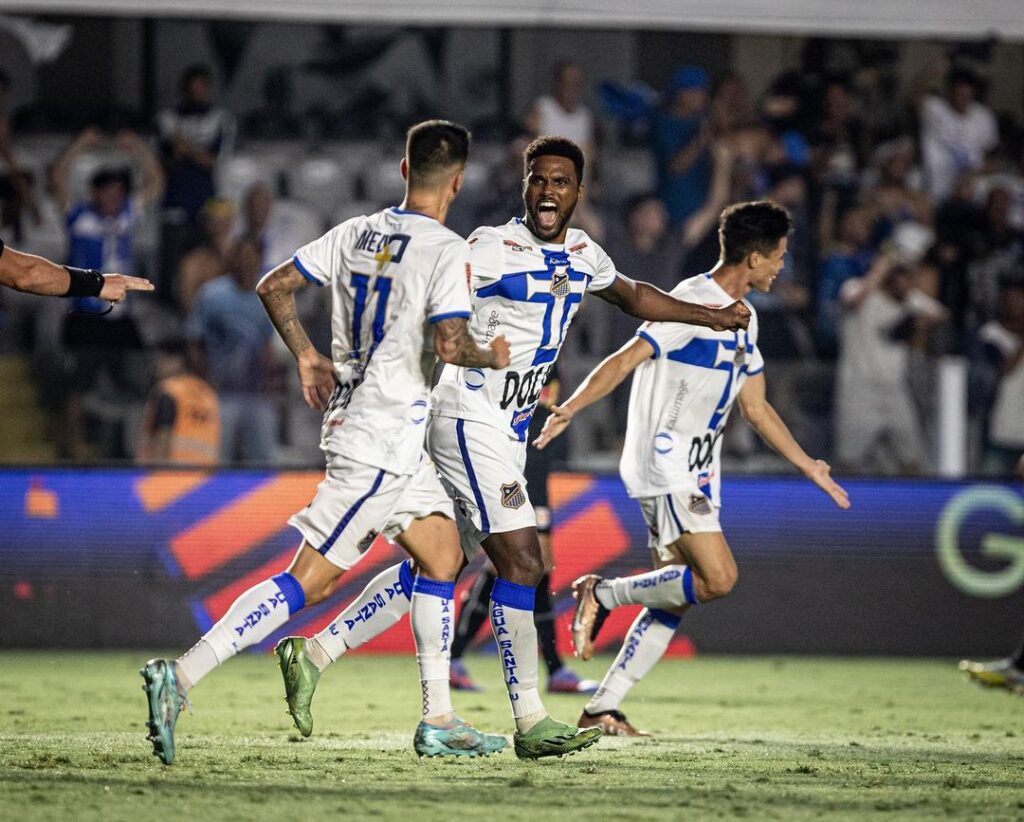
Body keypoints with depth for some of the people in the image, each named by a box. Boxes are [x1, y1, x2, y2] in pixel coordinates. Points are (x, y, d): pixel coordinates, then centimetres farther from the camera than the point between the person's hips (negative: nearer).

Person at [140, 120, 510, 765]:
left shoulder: (356, 233, 7)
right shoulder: (446, 251, -13)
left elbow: (274, 287, 9)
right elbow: (450, 345, -22)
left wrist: (307, 356, 19)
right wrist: (493, 356, -1)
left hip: (353, 416, 9)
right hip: (384, 438, -9)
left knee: (441, 552, 17)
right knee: (309, 580, -10)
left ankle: (439, 720, 18)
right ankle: (181, 677, -17)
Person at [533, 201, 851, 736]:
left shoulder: (743, 319, 17)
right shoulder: (693, 302, -12)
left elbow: (755, 408, 24)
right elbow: (626, 360, -18)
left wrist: (808, 467, 25)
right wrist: (569, 409, -28)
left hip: (695, 478, 9)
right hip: (664, 466, -9)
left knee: (674, 598, 4)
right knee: (717, 578, -19)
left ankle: (603, 708, 6)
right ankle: (602, 595, -6)